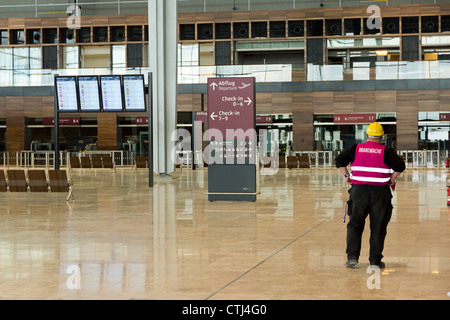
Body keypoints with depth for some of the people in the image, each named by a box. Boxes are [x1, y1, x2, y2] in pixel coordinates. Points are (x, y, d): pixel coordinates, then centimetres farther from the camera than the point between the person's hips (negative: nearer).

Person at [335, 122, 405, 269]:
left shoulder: (356, 149, 5)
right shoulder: (386, 151, 0)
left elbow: (339, 160, 1)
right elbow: (400, 165, -9)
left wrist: (347, 176, 6)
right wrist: (392, 180, 1)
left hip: (359, 190, 1)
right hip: (380, 192, -1)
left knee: (355, 224, 10)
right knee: (378, 227, 7)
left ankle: (352, 256, -1)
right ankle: (375, 260, 9)